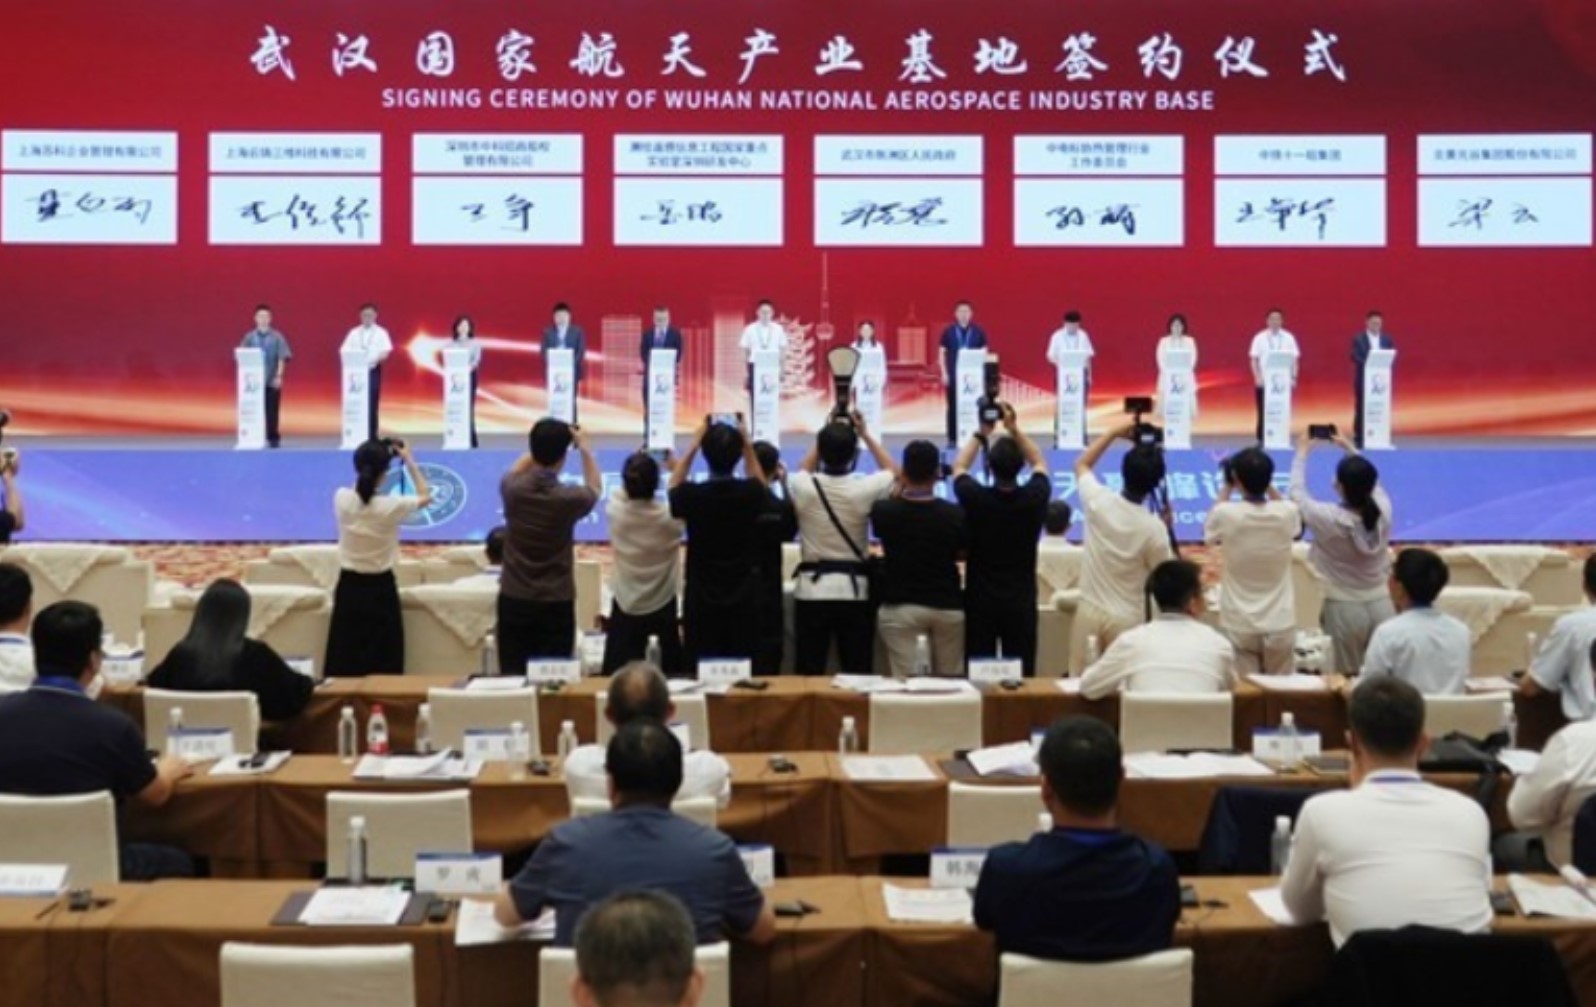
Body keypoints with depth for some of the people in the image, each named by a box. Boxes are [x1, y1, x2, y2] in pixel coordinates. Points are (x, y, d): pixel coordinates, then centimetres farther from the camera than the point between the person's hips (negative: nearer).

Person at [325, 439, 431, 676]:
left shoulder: (342, 499, -9)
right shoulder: (391, 506, -17)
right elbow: (425, 497, 3)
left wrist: (376, 455, 15)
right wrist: (409, 461, 7)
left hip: (349, 587, 3)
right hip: (380, 589, -3)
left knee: (345, 660, 8)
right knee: (383, 662, 4)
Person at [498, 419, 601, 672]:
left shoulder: (512, 489, -8)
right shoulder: (568, 498, -14)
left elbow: (516, 471, 20)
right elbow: (595, 488, 11)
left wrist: (541, 443, 18)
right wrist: (584, 448, 14)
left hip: (514, 601, 3)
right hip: (556, 604, -2)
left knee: (512, 678, 6)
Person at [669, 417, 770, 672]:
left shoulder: (692, 495, -11)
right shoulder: (750, 493, -9)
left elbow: (674, 488, 15)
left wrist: (694, 444, 13)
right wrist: (748, 444, 16)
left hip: (701, 600, 0)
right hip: (744, 600, 1)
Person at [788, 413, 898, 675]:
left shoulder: (804, 487, -7)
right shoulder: (865, 489, -8)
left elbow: (804, 471, 21)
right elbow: (893, 472, 15)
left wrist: (826, 435, 18)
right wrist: (865, 434, 17)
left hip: (812, 589, 1)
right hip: (854, 590, 0)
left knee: (808, 674, 3)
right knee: (858, 674, 4)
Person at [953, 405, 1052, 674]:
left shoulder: (975, 498, -14)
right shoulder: (1035, 497, -11)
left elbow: (959, 468, 9)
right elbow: (1039, 464, 12)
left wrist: (980, 434, 12)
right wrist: (1014, 428, 8)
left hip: (980, 600, -1)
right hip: (1021, 600, 1)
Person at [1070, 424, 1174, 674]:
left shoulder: (1098, 501, -9)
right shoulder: (1154, 528, -17)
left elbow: (1081, 464, 13)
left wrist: (1114, 433, 14)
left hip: (1089, 611, 3)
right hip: (1127, 618, -2)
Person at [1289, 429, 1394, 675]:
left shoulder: (1329, 518, -19)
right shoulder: (1383, 510, -9)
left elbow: (1298, 493, -1)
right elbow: (1370, 482, 14)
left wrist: (1301, 454, 13)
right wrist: (1350, 449, 24)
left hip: (1345, 608, -4)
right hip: (1382, 605, 4)